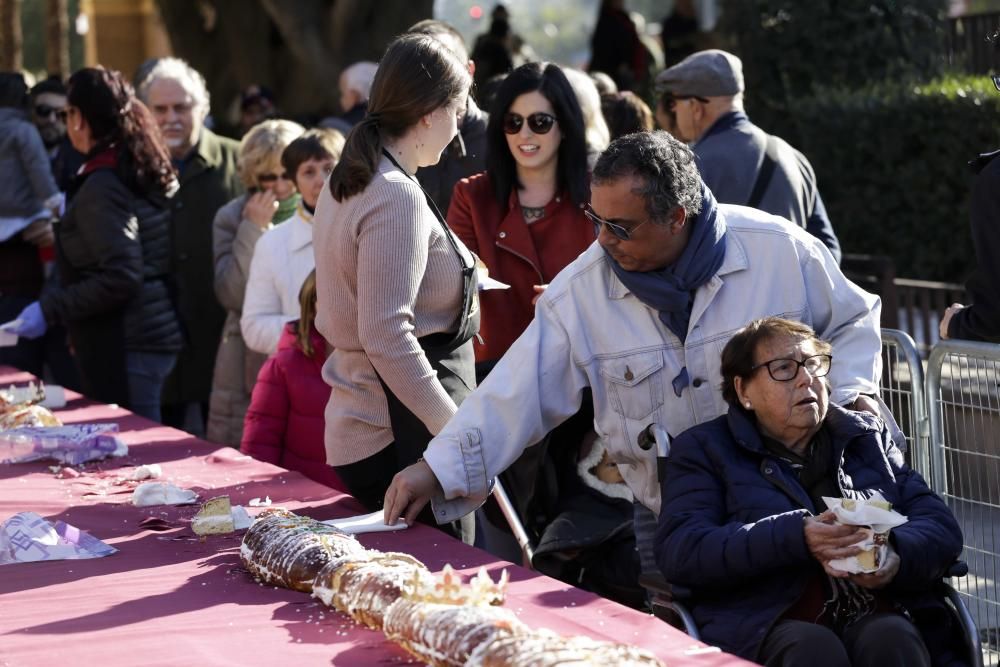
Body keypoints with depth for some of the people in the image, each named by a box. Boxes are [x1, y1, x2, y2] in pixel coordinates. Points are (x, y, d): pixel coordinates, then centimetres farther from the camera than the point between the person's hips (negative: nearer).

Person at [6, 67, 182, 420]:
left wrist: (49, 309, -17)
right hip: (154, 334, 9)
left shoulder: (103, 185, -16)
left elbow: (120, 277, -22)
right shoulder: (143, 172, 10)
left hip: (125, 347, -9)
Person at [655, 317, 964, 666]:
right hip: (768, 627, -3)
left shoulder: (869, 436, 25)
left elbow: (942, 526, 17)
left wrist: (898, 556, -9)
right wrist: (796, 538, -16)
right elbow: (678, 551, -4)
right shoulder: (704, 449, 14)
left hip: (879, 615, 3)